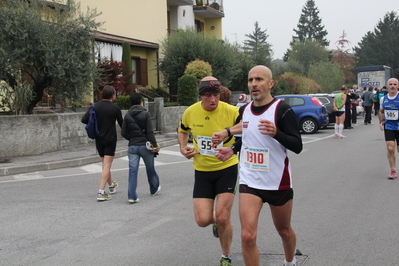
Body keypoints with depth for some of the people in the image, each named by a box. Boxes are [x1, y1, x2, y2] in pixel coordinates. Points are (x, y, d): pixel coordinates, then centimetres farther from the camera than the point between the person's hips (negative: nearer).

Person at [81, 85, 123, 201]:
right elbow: (121, 123, 0)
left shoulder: (95, 106, 0)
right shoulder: (115, 108, -10)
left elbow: (84, 120, -6)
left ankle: (111, 185, 38)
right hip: (110, 139, -5)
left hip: (99, 139, 5)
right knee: (107, 166, -6)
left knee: (105, 164, 20)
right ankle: (101, 192, -14)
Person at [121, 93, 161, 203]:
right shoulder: (146, 114, -7)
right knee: (150, 169, 17)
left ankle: (132, 196, -6)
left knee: (132, 171, 1)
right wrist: (155, 145, -9)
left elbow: (123, 133, 2)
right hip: (145, 146, -2)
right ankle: (154, 189, 36)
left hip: (132, 147, 2)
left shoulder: (127, 115, 3)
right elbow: (150, 131, -13)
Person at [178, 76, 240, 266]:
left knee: (222, 218, -6)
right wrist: (183, 147, -2)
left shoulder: (231, 111, -18)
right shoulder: (191, 112, -5)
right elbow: (182, 130, 16)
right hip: (202, 171, 3)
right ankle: (215, 220, 37)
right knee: (202, 220, -4)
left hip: (226, 169, -3)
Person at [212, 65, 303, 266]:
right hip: (249, 181, 3)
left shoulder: (282, 110, -14)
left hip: (278, 182, -3)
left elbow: (297, 146, -18)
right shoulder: (245, 110, 3)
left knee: (284, 230, 19)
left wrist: (276, 133, -34)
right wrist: (233, 149, 4)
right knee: (248, 236, -13)